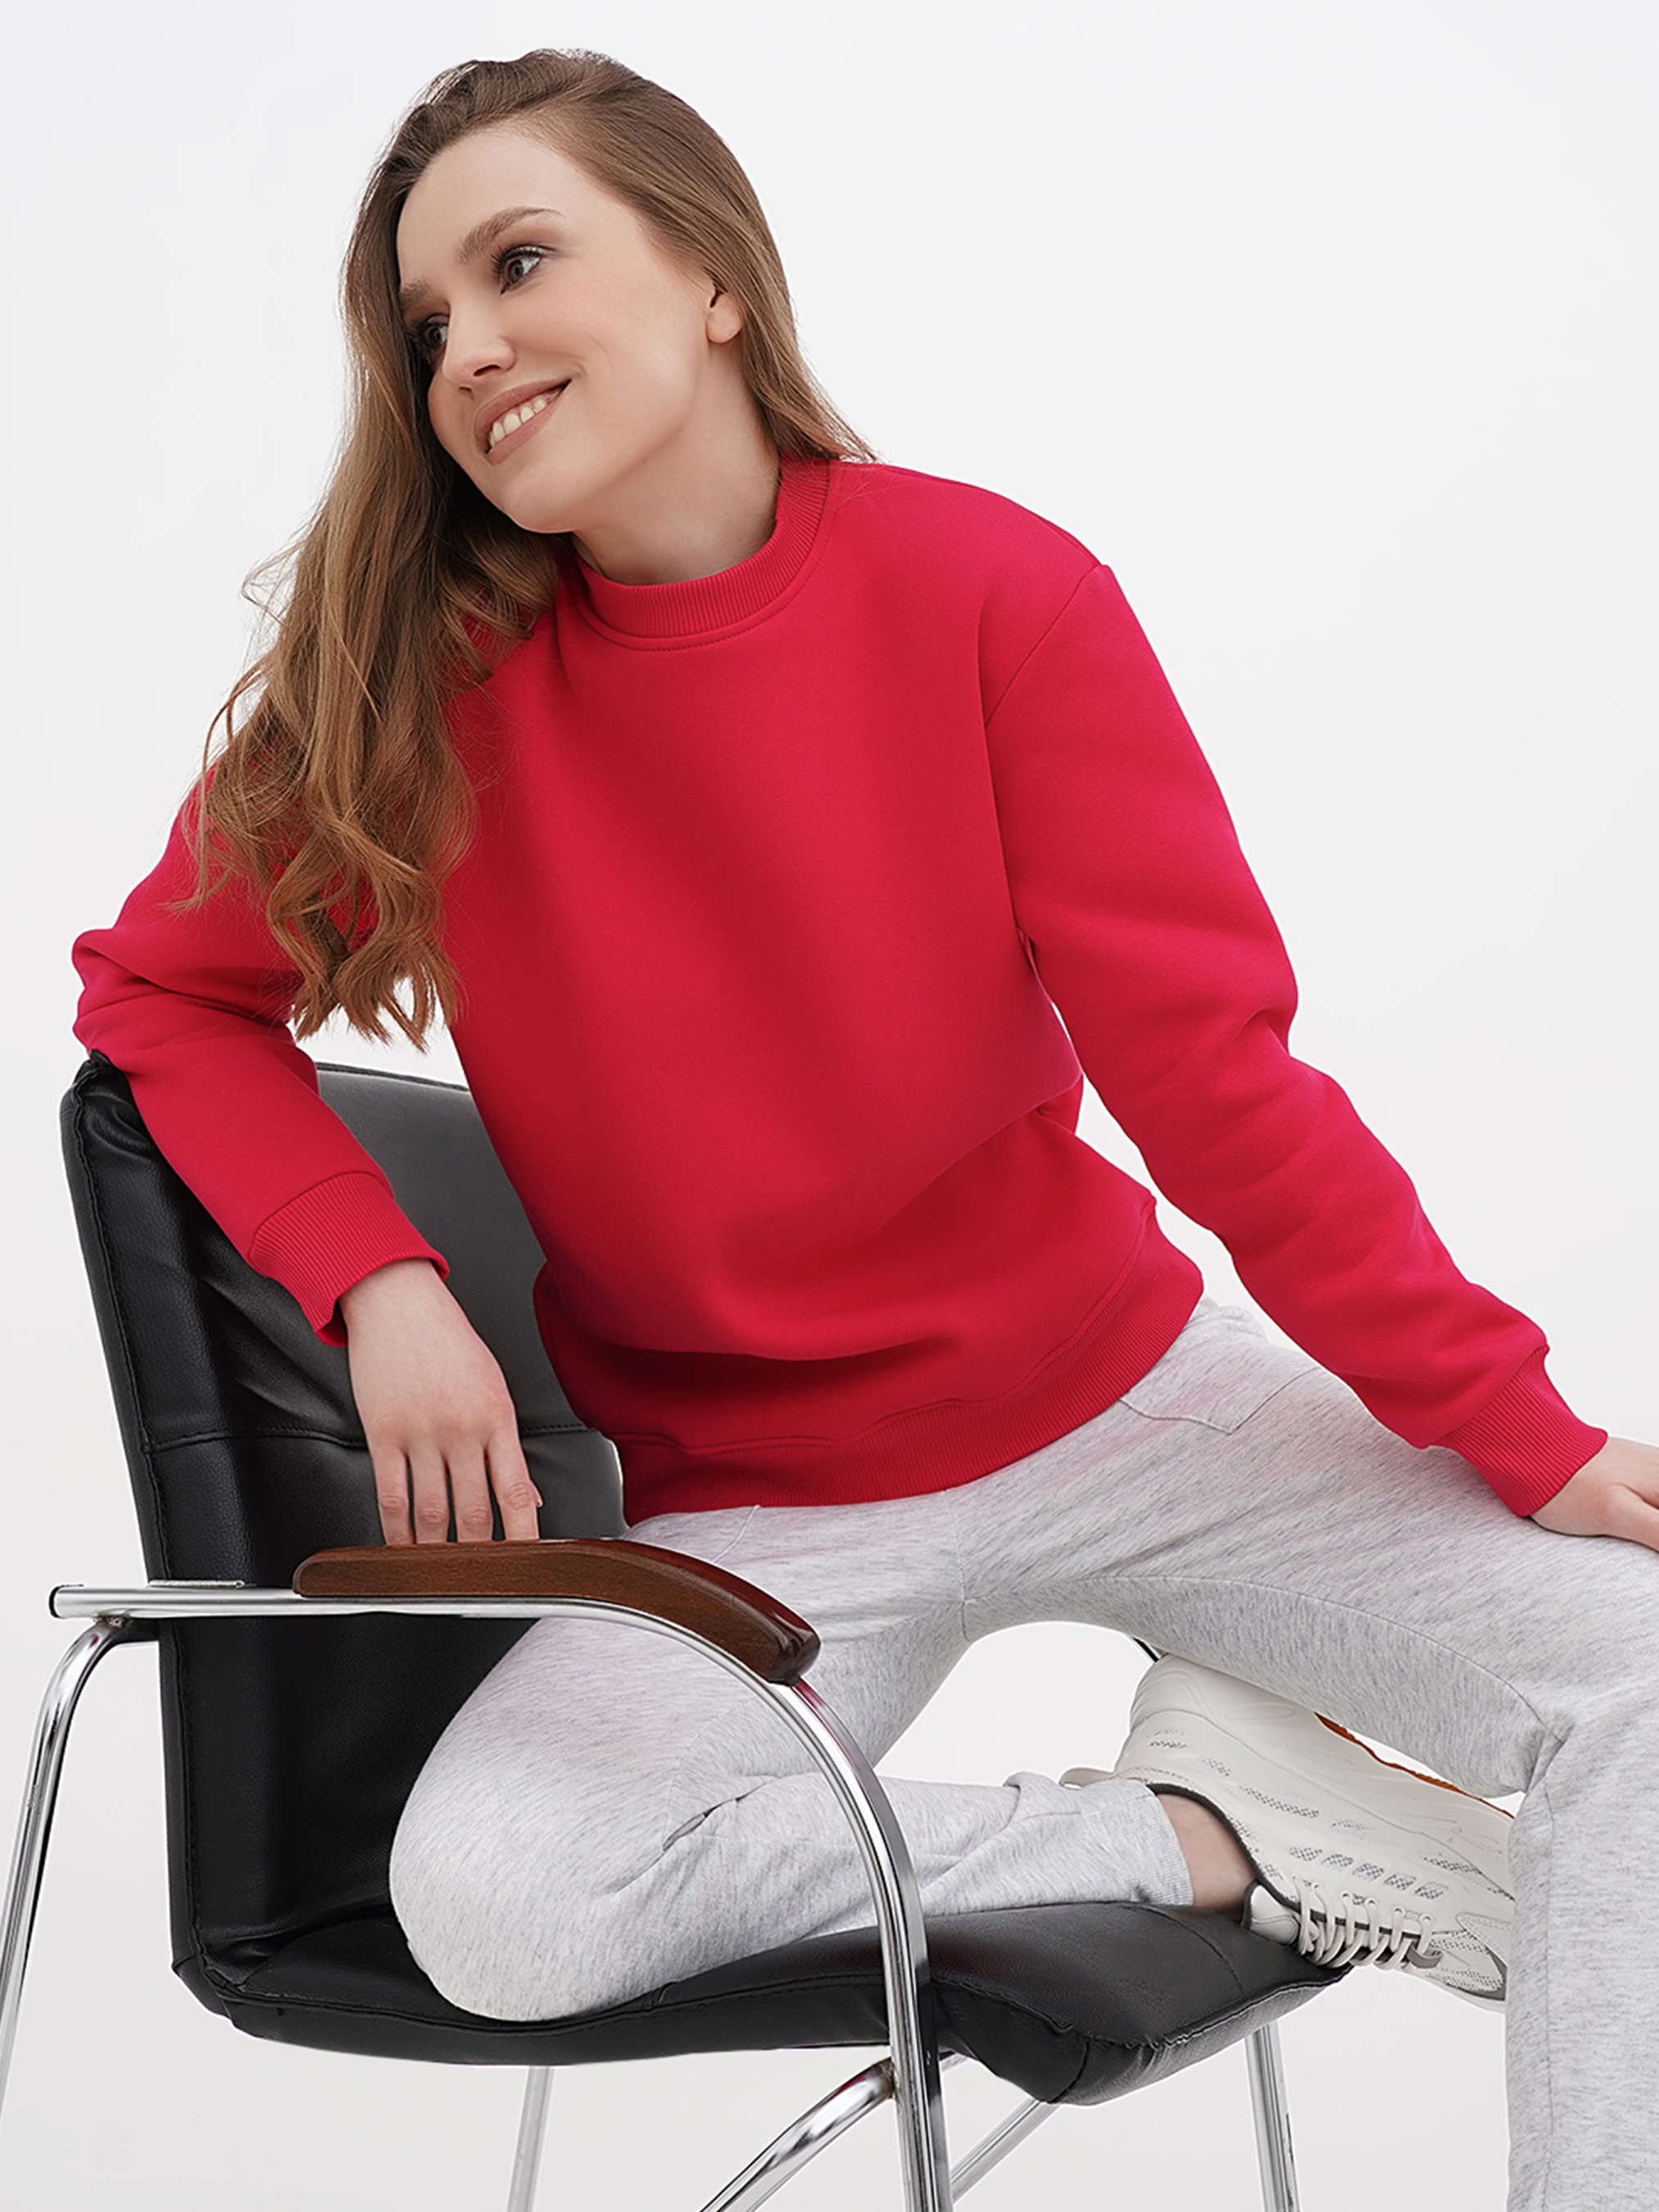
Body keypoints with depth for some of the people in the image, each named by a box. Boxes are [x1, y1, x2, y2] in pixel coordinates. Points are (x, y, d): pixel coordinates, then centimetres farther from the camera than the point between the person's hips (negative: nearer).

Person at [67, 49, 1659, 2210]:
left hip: (1117, 1395, 0)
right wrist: (382, 1283, -14)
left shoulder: (993, 590, -10)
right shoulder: (415, 681, -7)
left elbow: (1215, 1068, -11)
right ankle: (1218, 1827, -12)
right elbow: (161, 989, 4)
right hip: (754, 1506, 1)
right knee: (491, 1897, -28)